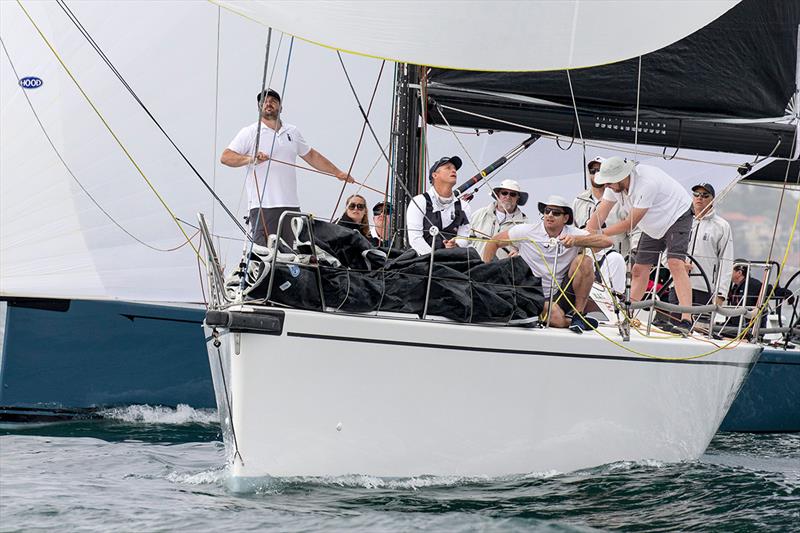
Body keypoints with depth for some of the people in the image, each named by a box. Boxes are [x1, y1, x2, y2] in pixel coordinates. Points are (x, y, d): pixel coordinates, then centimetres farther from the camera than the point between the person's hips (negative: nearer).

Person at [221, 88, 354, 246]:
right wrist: (250, 159, -21)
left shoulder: (293, 132, 19)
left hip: (291, 206, 5)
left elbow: (311, 156, 30)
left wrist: (338, 173, 29)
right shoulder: (249, 132, 4)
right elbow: (225, 157, -4)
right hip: (262, 207, -5)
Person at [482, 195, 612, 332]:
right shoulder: (527, 232, -4)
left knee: (584, 261, -20)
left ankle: (578, 314, -11)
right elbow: (494, 242, 8)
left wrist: (576, 240, -31)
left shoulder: (573, 234, -3)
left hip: (562, 296, 3)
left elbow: (607, 241, -17)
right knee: (556, 317, -36)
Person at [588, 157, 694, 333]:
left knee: (675, 263, -25)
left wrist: (602, 232, -23)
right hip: (654, 225, 8)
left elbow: (631, 223, -29)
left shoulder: (647, 183, -36)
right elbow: (599, 215, -12)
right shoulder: (615, 184, -13)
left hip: (677, 217, -8)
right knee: (639, 269, 4)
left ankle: (686, 319, -32)